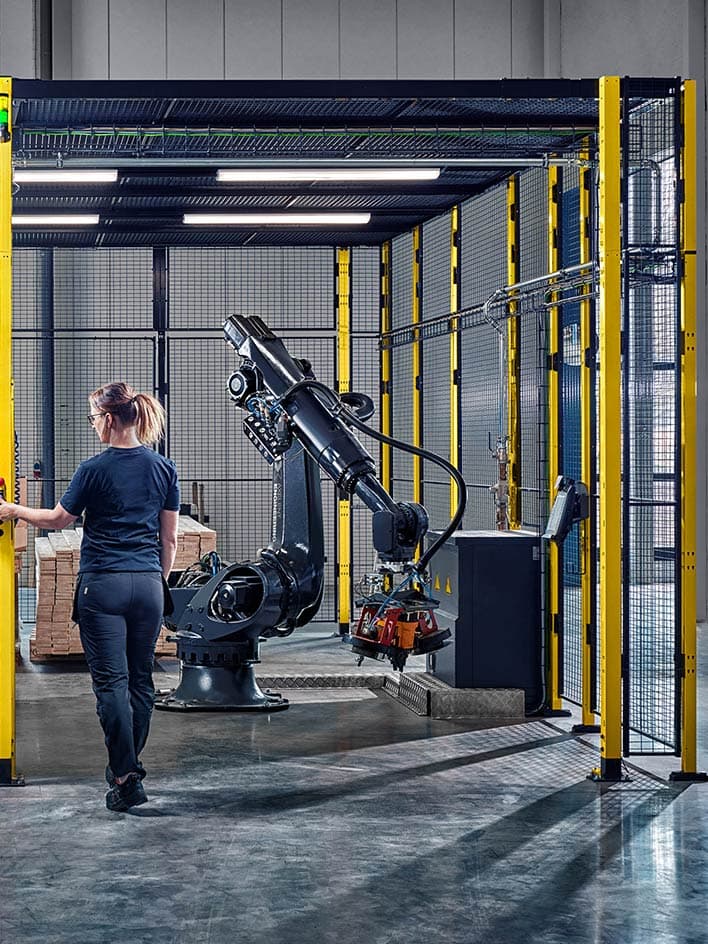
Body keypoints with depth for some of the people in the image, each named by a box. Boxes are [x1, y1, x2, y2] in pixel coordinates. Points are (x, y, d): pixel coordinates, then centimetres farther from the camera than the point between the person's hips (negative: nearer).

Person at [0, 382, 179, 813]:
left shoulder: (95, 469, -7)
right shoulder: (163, 469, 5)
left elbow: (58, 519, 5)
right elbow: (169, 539, 9)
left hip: (103, 586, -4)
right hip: (148, 584, 4)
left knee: (112, 681, -4)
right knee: (141, 679, 12)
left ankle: (127, 777, -9)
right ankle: (128, 765, 21)